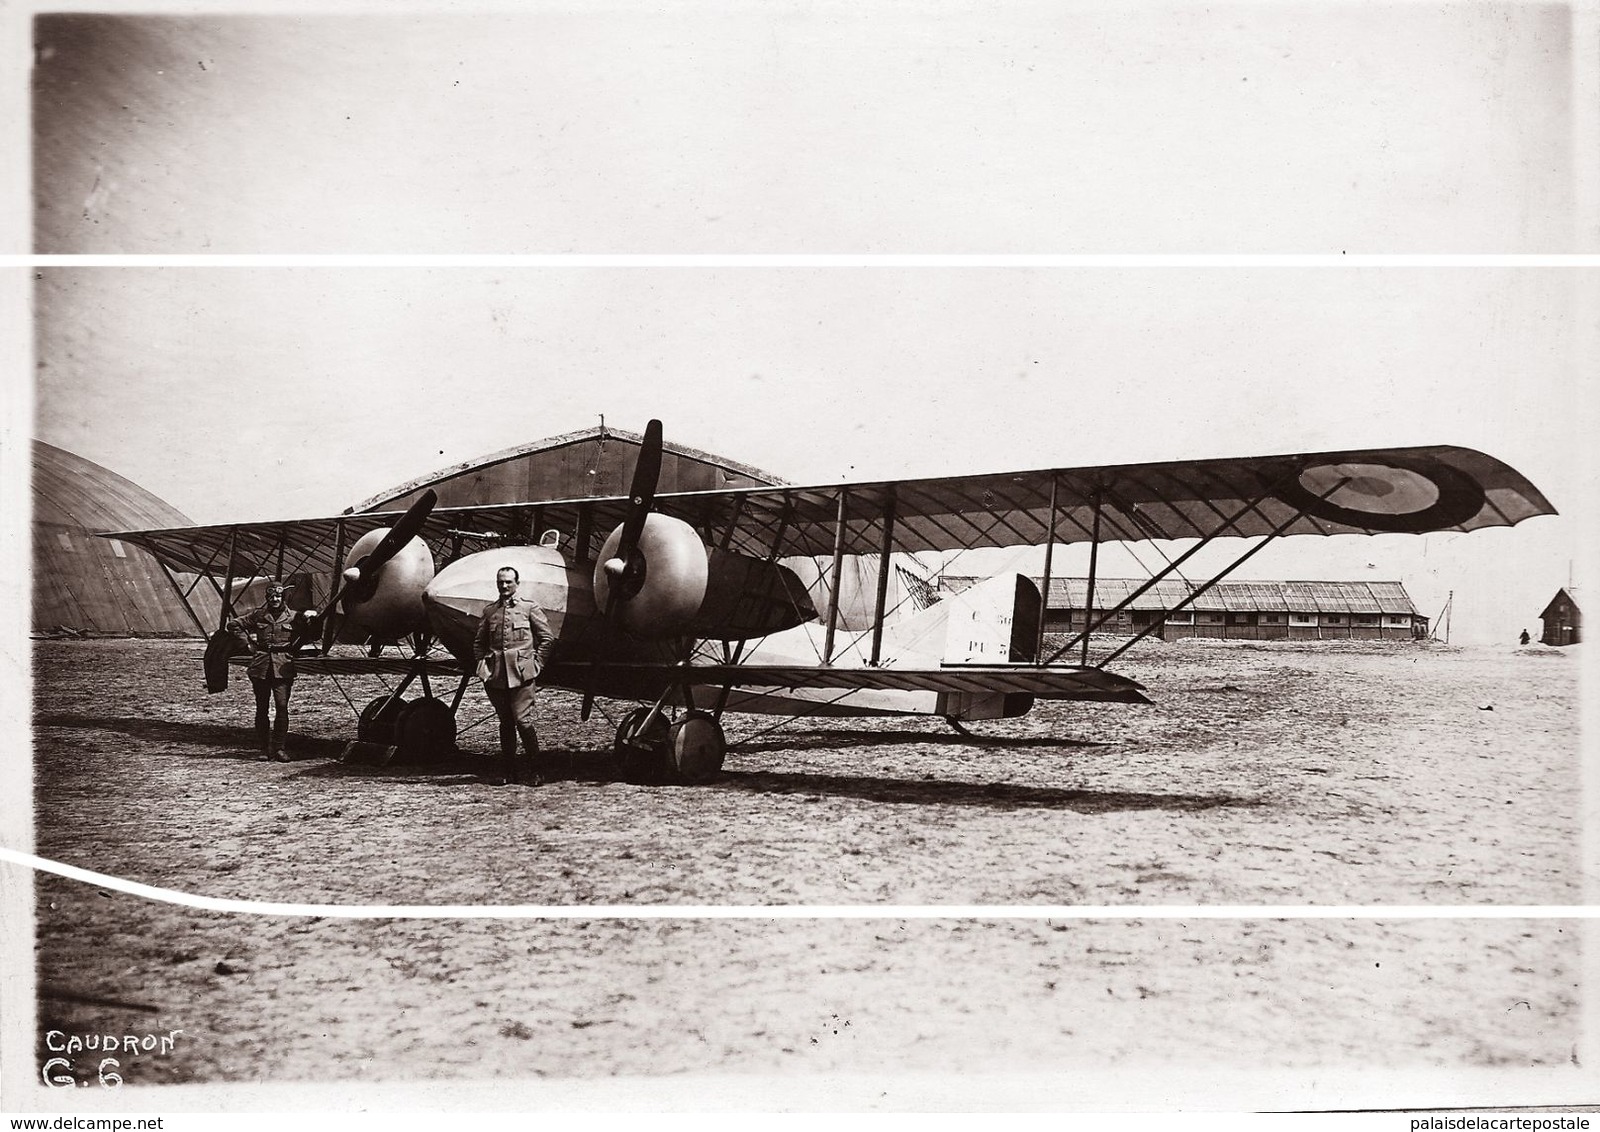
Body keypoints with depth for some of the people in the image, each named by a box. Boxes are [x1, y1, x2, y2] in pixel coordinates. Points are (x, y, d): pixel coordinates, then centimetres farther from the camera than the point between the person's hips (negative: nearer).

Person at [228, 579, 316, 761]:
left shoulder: (292, 617, 5)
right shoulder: (258, 614, 8)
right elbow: (233, 625, 17)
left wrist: (309, 619, -12)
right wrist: (248, 642, 10)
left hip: (283, 667, -2)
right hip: (261, 665, 2)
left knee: (282, 706, -10)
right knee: (261, 708, 5)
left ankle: (279, 748, -5)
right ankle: (264, 748, 11)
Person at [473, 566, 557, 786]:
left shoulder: (529, 608, 5)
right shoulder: (489, 612, 14)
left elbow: (548, 638, 5)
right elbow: (478, 643, 20)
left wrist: (537, 664, 0)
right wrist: (482, 665, 7)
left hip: (521, 673, -4)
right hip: (496, 675, 4)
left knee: (523, 720, -11)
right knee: (505, 723, 8)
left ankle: (535, 771, -3)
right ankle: (510, 771, 14)